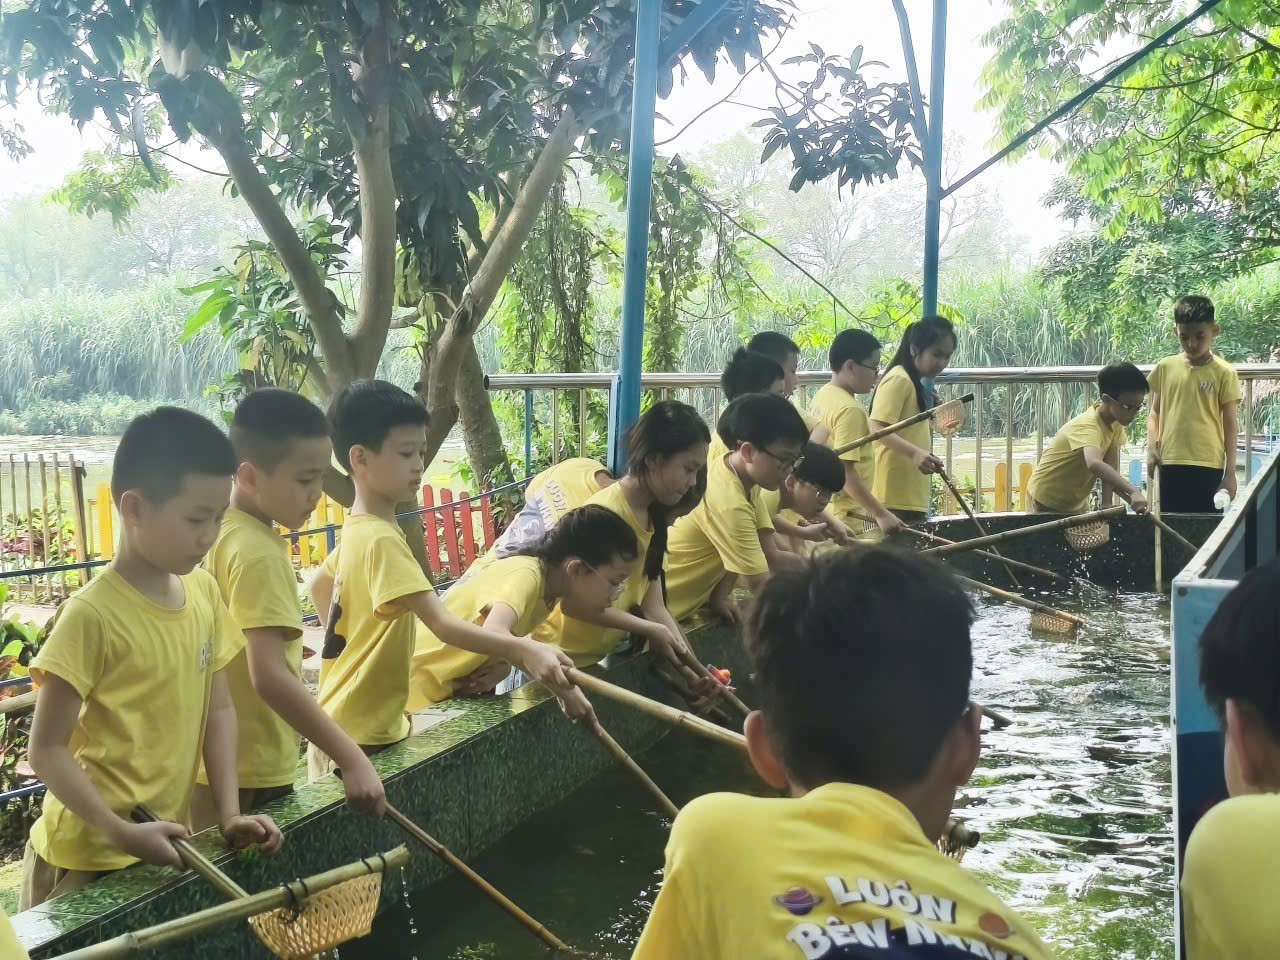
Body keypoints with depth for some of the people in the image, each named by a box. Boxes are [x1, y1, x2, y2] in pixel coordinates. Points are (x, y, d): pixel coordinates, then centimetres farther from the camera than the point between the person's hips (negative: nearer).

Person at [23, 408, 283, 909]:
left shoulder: (203, 592, 0)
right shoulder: (93, 615, -19)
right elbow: (47, 750, -15)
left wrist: (229, 814, -3)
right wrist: (121, 833, -22)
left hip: (165, 843, 6)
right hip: (91, 858, -6)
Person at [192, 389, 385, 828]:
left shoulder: (225, 534, 5)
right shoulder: (258, 553, -22)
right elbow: (270, 677, -29)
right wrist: (353, 760, -31)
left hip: (222, 765, 9)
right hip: (249, 774, -9)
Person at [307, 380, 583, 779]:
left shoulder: (359, 529, 7)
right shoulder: (382, 540, -23)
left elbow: (320, 585, 25)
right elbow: (443, 623, -33)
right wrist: (523, 650, -42)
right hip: (361, 736, -10)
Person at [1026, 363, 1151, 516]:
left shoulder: (1115, 421, -5)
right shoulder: (1087, 426, -32)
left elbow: (1110, 468, -6)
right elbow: (1094, 464, -51)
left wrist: (1106, 504, -18)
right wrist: (1133, 492, -61)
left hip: (1077, 503, 8)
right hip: (1047, 504, -8)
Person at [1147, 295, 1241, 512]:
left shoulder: (1224, 373, -2)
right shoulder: (1165, 368, 5)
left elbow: (1230, 424, 0)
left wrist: (1230, 473, -3)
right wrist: (1152, 448, -2)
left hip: (1208, 466, -3)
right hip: (1170, 464, 3)